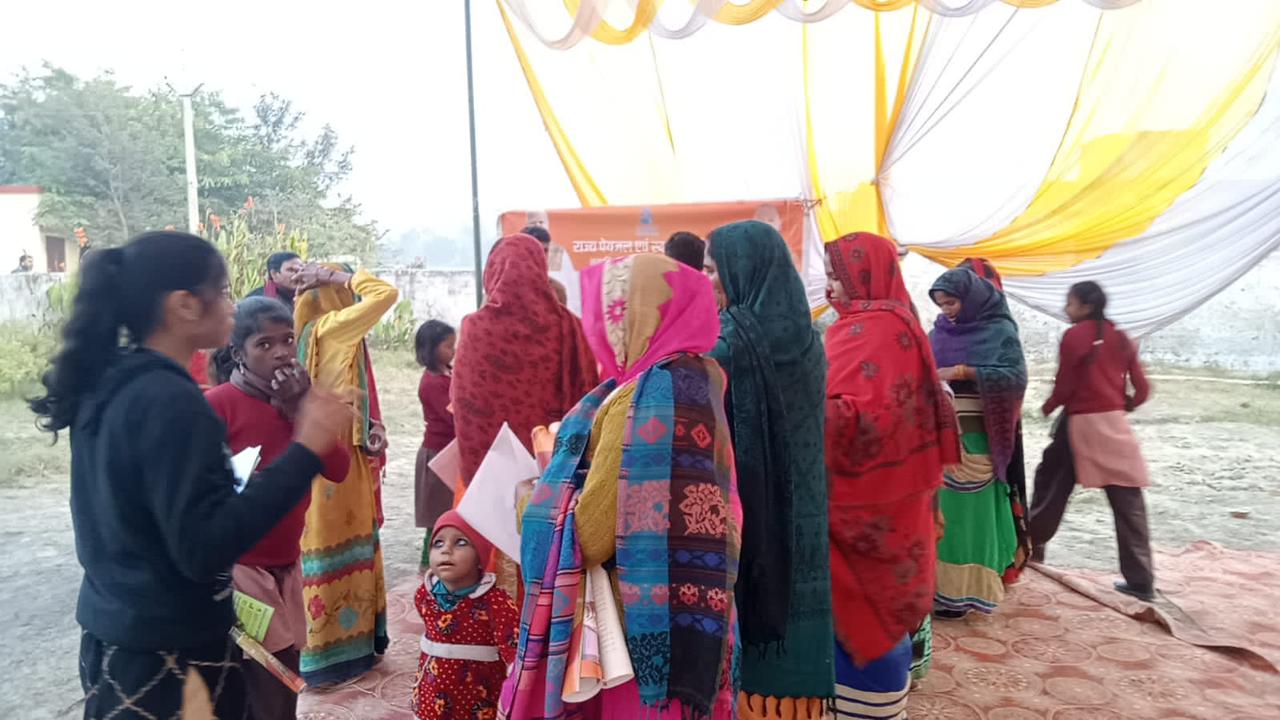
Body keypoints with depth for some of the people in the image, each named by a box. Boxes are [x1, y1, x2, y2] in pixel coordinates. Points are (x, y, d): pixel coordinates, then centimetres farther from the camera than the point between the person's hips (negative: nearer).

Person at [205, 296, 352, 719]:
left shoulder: (299, 399, 7)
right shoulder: (217, 404, -14)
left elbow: (338, 470, -4)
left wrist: (299, 410, -12)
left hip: (287, 569, 7)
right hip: (238, 572, -7)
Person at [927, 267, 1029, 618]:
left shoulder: (999, 330, -3)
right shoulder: (941, 331, 12)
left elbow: (1017, 376, -15)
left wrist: (963, 372, -21)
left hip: (973, 437, -5)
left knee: (966, 510, -1)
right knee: (937, 508, 5)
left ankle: (960, 591, 7)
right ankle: (937, 583, 15)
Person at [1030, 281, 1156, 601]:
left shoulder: (1074, 335, -7)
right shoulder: (1121, 338, 9)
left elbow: (1065, 386, -8)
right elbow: (1142, 389, 6)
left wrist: (1048, 407, 10)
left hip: (1080, 423, -4)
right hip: (1115, 423, 5)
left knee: (1051, 484, 15)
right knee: (1128, 503, 5)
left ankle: (1034, 544, 28)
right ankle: (1141, 581, 7)